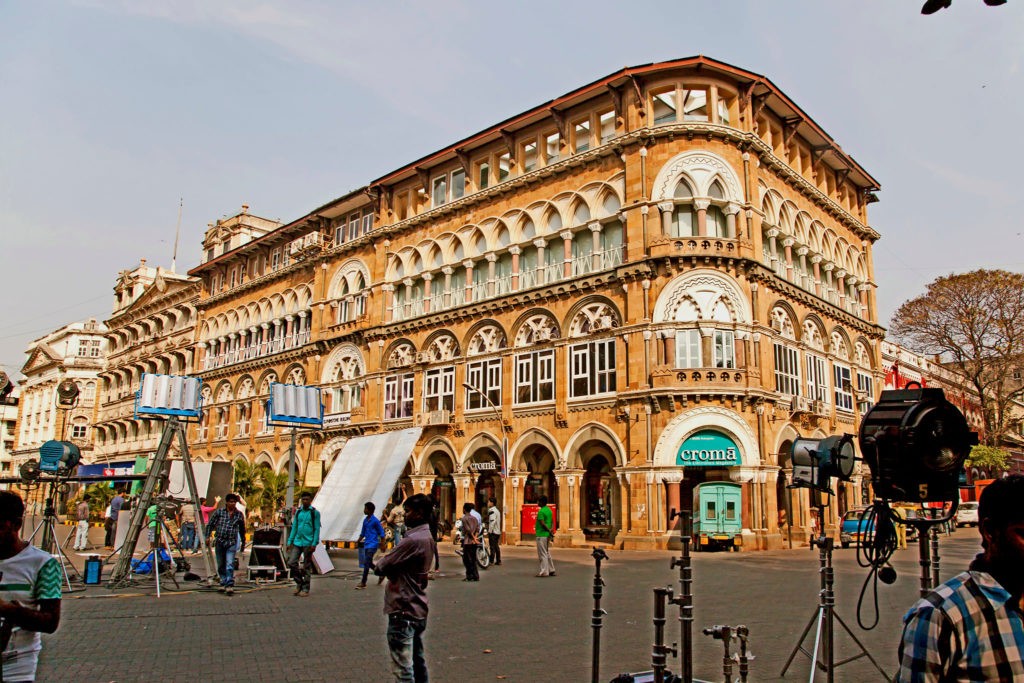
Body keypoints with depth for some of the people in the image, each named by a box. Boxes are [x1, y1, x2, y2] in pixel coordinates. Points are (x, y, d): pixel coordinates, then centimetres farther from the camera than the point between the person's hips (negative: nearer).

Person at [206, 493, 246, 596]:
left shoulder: (239, 514, 7)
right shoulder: (218, 512, 4)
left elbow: (242, 530, 16)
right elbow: (210, 524, 8)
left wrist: (243, 543, 20)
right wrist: (207, 536, -3)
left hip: (232, 542, -1)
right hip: (219, 542, 2)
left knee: (230, 565, -13)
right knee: (221, 565, 10)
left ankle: (230, 585, -15)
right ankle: (223, 583, 23)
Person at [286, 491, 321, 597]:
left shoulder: (315, 513, -2)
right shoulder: (298, 512, 10)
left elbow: (317, 529, -5)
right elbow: (294, 527, 15)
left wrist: (314, 544, -12)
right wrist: (290, 541, 8)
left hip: (308, 543, -4)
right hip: (297, 542, 4)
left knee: (306, 567, 2)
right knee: (291, 563, -4)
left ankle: (305, 589, 11)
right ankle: (299, 582, 16)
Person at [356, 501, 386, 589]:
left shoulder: (375, 521, -12)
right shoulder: (365, 520, 9)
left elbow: (381, 533, -8)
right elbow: (363, 533, 19)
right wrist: (358, 542, 16)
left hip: (372, 545, -8)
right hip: (366, 544, 8)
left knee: (366, 563, -10)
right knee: (369, 563, 13)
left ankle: (363, 583, -5)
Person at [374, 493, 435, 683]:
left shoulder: (414, 540, -22)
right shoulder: (428, 537, 10)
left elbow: (381, 568, -17)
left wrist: (381, 563, 3)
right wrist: (390, 565, -3)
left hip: (403, 611, -10)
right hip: (418, 609, 10)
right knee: (418, 663, 17)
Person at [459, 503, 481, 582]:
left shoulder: (464, 518, -7)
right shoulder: (474, 518, 13)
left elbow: (468, 530, -15)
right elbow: (478, 529, 4)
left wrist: (474, 538, -11)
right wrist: (475, 537, -5)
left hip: (468, 541, -7)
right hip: (474, 542, 7)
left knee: (466, 559, 0)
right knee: (473, 559, 13)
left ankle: (470, 576, -2)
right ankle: (475, 576, 13)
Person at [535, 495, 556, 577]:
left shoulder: (541, 512, -16)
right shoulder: (549, 510, 13)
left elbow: (543, 524, -21)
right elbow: (552, 522, 11)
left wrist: (549, 531, -13)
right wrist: (552, 529, -4)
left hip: (541, 535, -9)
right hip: (547, 535, 9)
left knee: (542, 554, -3)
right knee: (547, 553, 16)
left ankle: (544, 572, -1)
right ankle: (551, 570, 19)